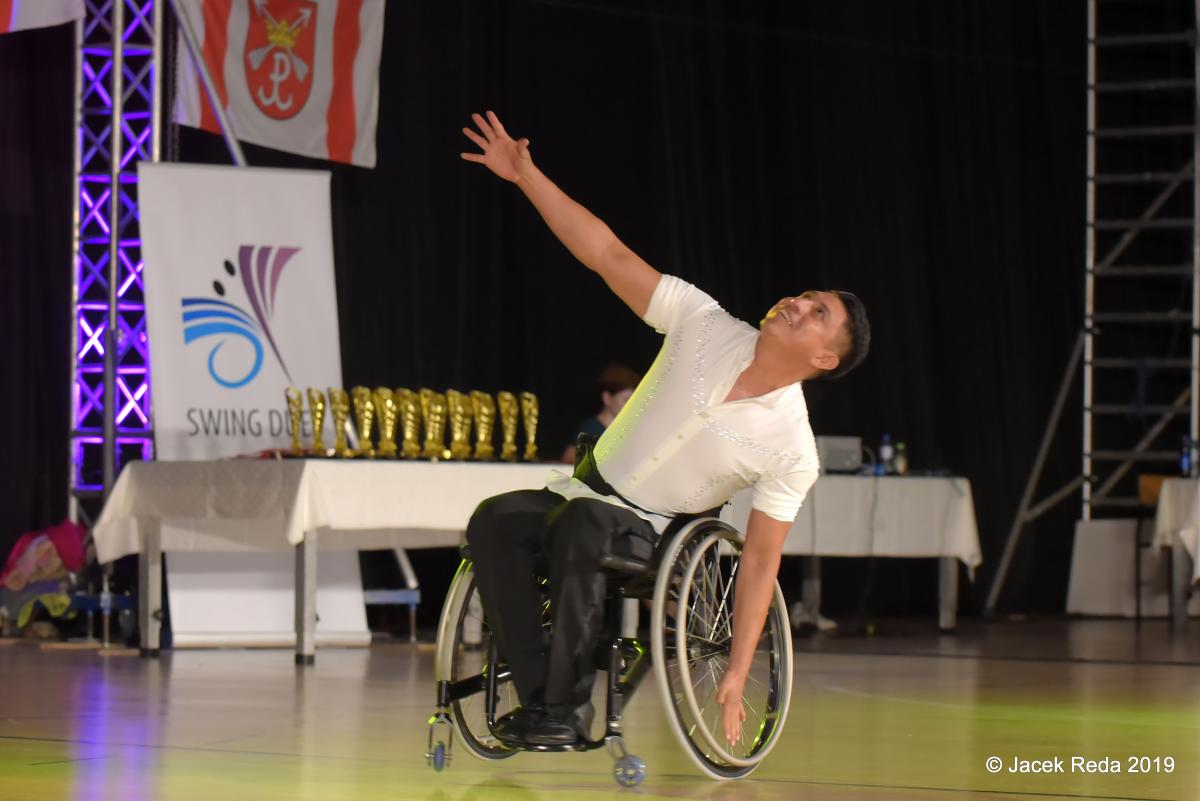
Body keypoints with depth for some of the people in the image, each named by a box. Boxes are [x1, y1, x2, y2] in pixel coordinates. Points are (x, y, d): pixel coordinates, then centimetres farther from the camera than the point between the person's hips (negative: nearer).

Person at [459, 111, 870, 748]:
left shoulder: (792, 450, -13)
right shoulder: (706, 326, -8)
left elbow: (760, 560, -10)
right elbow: (607, 255, -8)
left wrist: (735, 674, -15)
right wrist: (526, 175, -16)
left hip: (654, 534, -4)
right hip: (588, 490, 4)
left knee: (581, 524, -39)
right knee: (495, 520, -29)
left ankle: (568, 705, -31)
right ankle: (537, 692, -26)